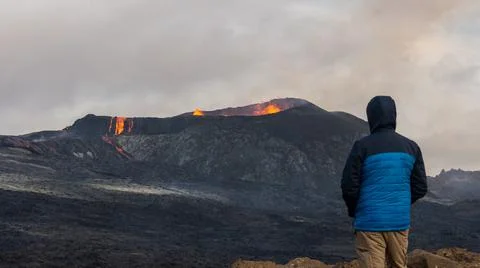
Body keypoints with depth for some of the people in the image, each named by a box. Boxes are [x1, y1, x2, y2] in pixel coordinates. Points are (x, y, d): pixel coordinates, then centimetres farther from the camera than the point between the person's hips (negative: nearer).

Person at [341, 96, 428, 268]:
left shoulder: (363, 146, -8)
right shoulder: (411, 147, 5)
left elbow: (349, 186, -9)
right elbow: (420, 188, 7)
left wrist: (353, 212, 9)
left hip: (370, 223, -4)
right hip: (400, 222, 4)